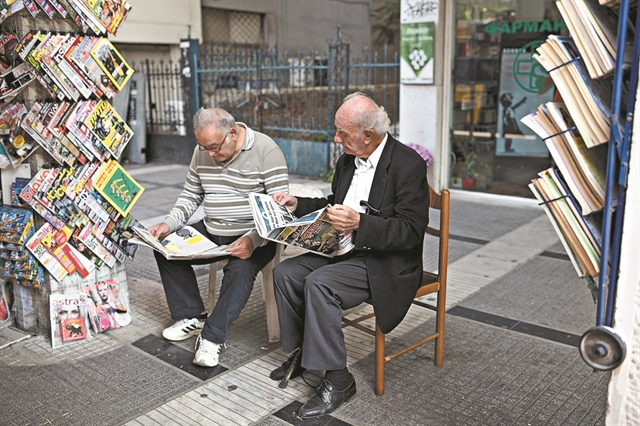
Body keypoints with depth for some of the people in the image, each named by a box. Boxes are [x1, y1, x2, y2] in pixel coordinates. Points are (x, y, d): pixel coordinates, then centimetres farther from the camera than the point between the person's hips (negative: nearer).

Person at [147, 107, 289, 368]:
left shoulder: (266, 151, -16)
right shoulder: (202, 152, 4)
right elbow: (191, 196, 13)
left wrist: (253, 240, -33)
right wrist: (169, 224, -4)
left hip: (253, 237, -6)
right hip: (210, 231, 7)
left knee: (241, 268, -33)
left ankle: (213, 337, -18)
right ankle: (192, 317, 4)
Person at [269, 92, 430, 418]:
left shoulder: (408, 164, -17)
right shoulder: (347, 159, 8)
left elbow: (411, 231, -23)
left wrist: (359, 223, -34)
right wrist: (297, 205, 7)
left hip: (385, 262, -8)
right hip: (345, 250, 8)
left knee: (319, 284, -27)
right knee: (286, 272, -6)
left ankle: (336, 379, -13)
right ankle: (300, 352, 12)